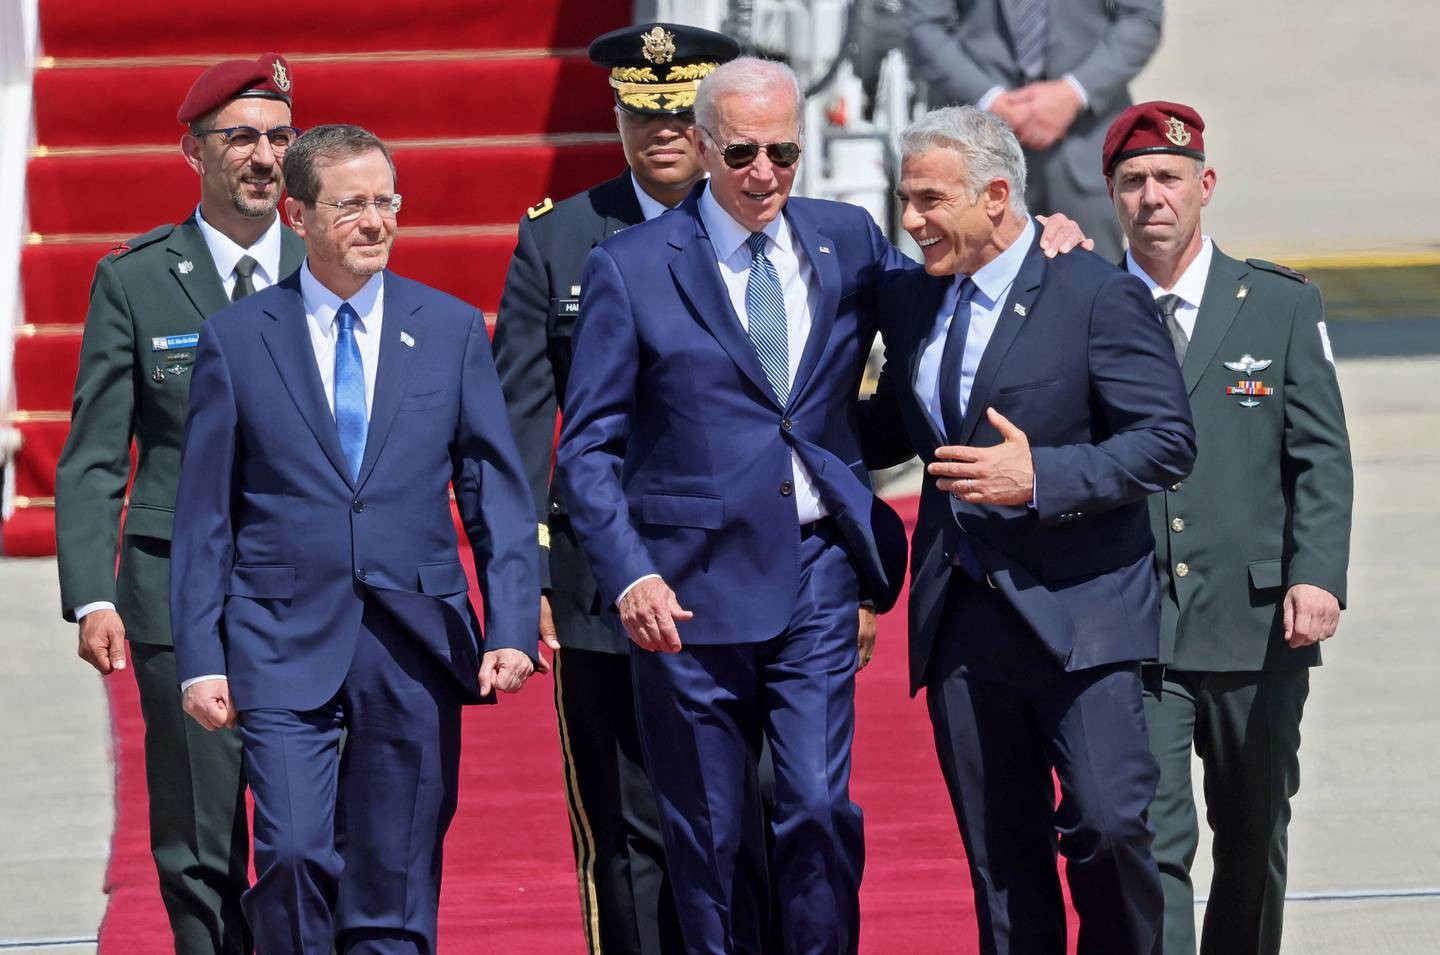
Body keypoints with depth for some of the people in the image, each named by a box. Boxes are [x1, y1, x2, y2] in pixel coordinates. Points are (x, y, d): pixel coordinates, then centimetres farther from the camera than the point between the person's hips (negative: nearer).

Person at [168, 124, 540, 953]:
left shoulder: (453, 331, 7)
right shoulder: (236, 340, 3)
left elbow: (498, 495, 5)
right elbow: (204, 516, 4)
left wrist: (512, 629, -6)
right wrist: (201, 658, -2)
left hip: (417, 647, 2)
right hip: (286, 649, -1)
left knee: (397, 888, 4)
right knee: (294, 855, -15)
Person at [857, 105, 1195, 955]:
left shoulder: (1097, 294, -7)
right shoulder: (912, 301, 12)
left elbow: (1168, 441, -12)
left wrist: (1043, 477, -21)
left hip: (1078, 614, -6)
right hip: (961, 620, 6)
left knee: (1108, 822, -15)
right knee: (1000, 856, 6)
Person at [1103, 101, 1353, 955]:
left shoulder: (1282, 306, 6)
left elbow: (1321, 457, 1)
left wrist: (1317, 576, -12)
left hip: (1256, 625, 1)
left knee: (1254, 839, 12)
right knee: (1150, 842, -12)